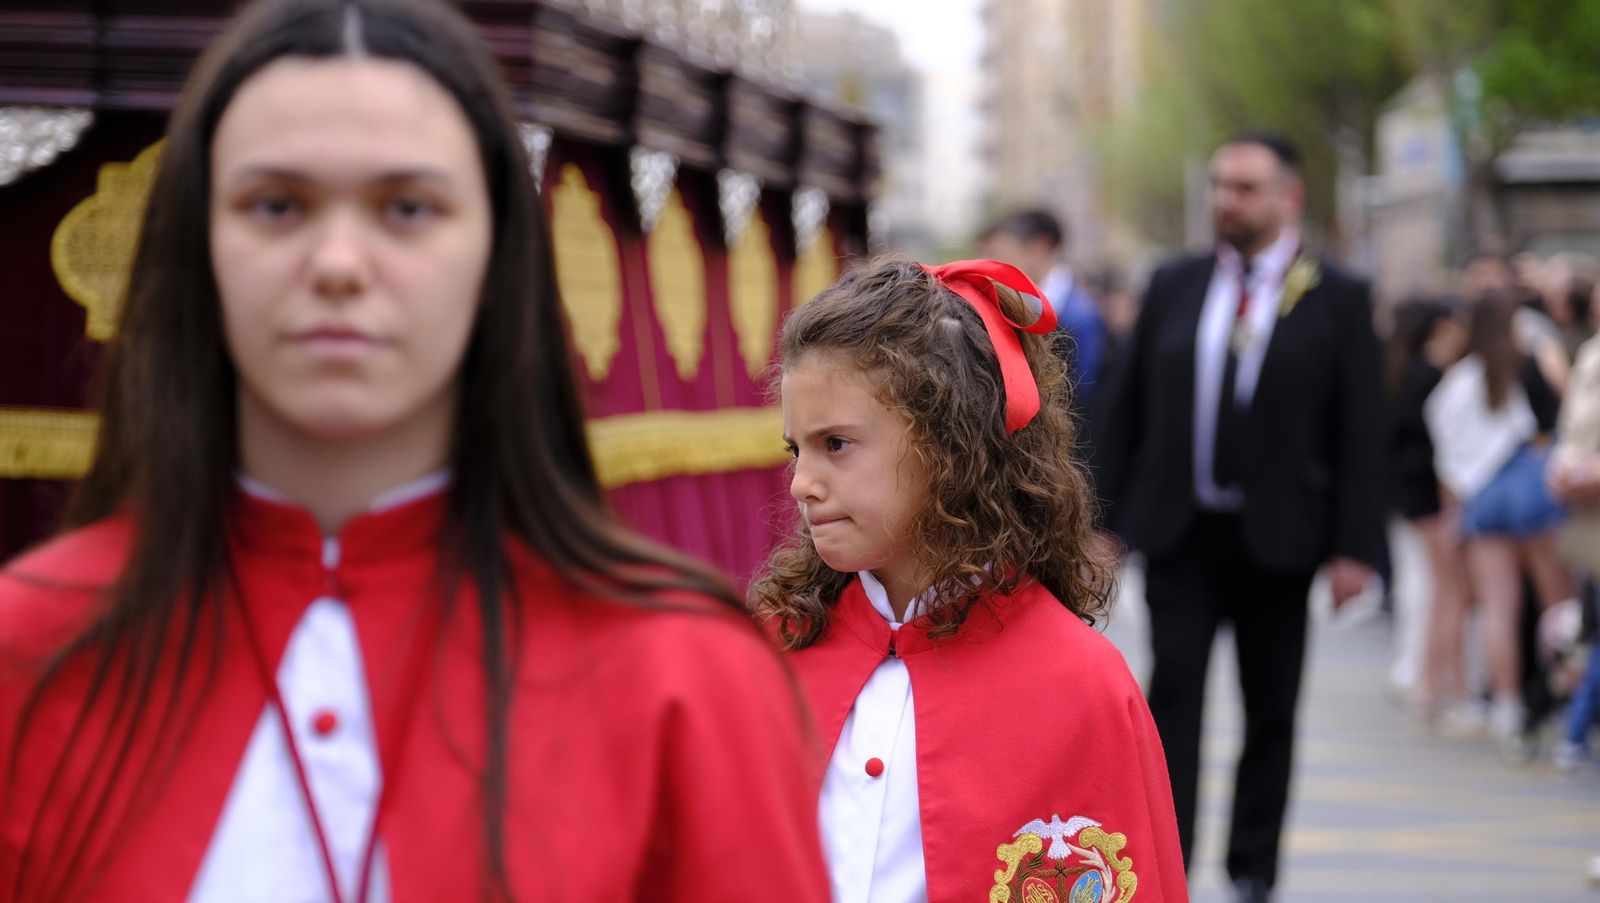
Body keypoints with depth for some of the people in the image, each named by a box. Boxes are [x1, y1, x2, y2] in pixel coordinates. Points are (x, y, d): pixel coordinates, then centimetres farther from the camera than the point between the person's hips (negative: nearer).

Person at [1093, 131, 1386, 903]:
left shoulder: (1337, 299, -1)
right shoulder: (1173, 287, 6)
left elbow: (1362, 431, -2)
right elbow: (1125, 409, 9)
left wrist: (1354, 547, -8)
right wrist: (1104, 520, 4)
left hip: (1276, 541, -1)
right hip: (1178, 533, 1)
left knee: (1271, 713, 9)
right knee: (1172, 699, -6)